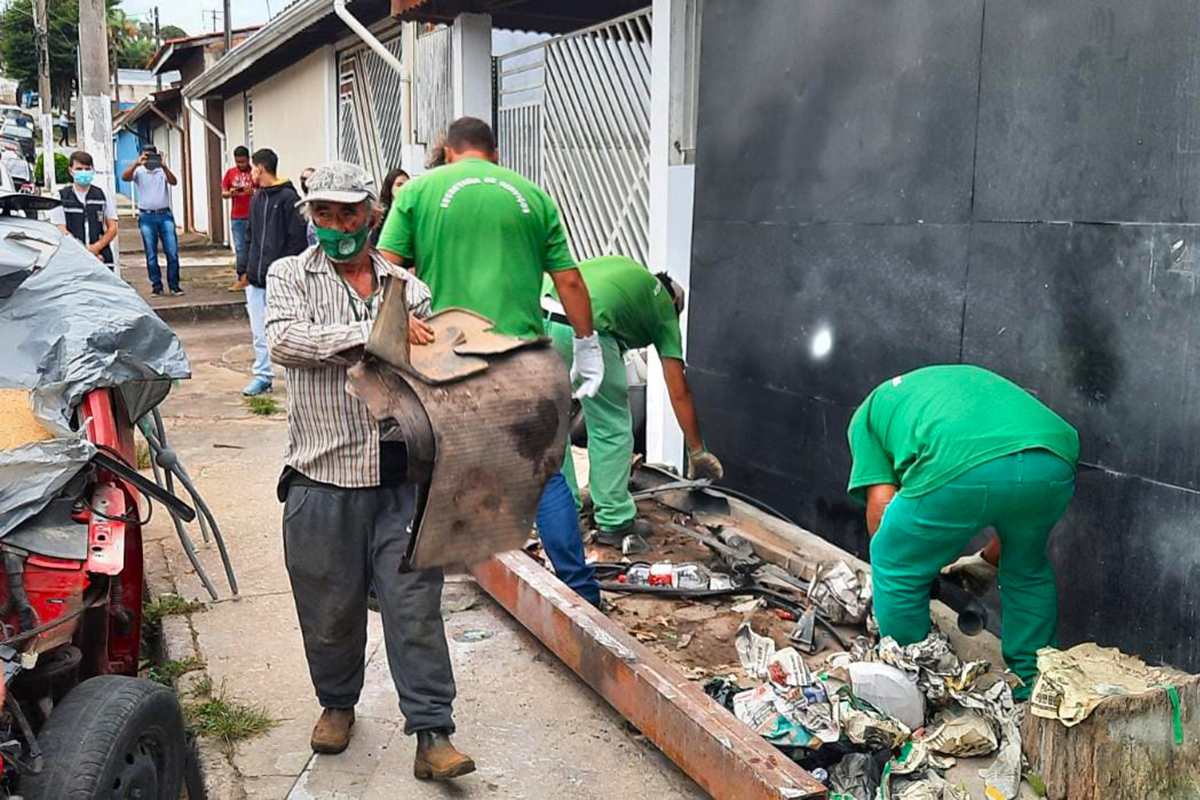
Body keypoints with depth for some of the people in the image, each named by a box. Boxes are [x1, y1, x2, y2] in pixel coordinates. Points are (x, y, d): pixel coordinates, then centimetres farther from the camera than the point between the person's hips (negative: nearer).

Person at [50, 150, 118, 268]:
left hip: (102, 258, 2)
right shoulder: (61, 197, 7)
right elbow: (61, 231, 1)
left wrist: (97, 246, -8)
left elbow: (112, 228, 10)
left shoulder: (102, 195, 12)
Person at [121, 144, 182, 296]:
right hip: (147, 216, 0)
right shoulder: (139, 171, 4)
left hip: (165, 215, 0)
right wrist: (137, 163, -27)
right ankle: (156, 286, 11)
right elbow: (125, 177, -14)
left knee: (172, 252, -3)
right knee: (151, 255, 3)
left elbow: (173, 182, -11)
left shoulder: (163, 170, 7)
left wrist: (164, 166, -25)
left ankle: (174, 284, 7)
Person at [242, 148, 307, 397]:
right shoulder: (257, 198, 15)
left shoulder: (288, 198, -9)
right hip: (256, 278, 7)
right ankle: (262, 376, 16)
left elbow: (297, 238, -12)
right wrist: (248, 268, 13)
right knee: (259, 333, 8)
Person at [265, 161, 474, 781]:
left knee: (415, 603, -1)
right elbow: (284, 340, -15)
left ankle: (432, 735, 6)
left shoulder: (407, 285, 12)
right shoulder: (291, 276, 6)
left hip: (402, 476, 1)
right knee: (331, 606, 11)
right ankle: (337, 703, 36)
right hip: (325, 475, -1)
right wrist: (377, 332, -22)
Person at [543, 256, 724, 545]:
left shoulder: (623, 267, 37)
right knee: (611, 429, 14)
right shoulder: (664, 304, 25)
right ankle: (615, 522, 23)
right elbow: (679, 392, 24)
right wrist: (697, 452, 33)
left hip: (537, 316, 5)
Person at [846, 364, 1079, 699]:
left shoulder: (869, 411, 33)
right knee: (1027, 570, 32)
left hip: (962, 469, -5)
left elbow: (881, 502, 18)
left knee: (897, 568, 20)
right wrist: (989, 561, 51)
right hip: (1054, 463, 5)